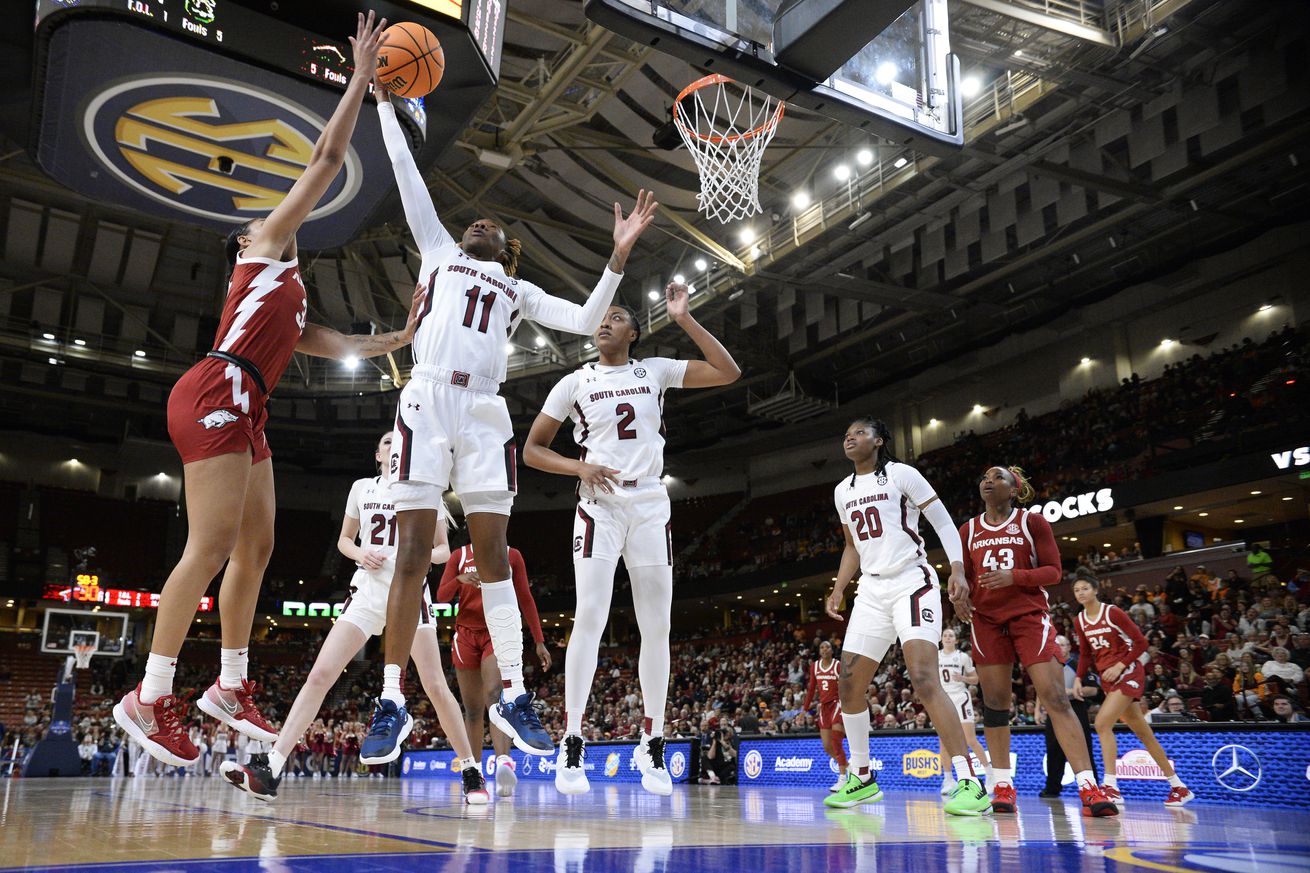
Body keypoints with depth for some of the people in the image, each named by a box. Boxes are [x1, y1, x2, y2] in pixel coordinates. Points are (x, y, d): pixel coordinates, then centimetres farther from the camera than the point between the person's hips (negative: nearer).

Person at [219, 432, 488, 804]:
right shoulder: (362, 488, 11)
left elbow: (443, 549, 10)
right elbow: (344, 540, 18)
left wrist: (424, 556, -13)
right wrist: (360, 553, -5)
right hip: (368, 589, 2)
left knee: (435, 685, -6)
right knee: (320, 674, -10)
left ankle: (470, 770, 6)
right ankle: (271, 769, -10)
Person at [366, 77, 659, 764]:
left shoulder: (519, 290, 26)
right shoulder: (439, 253, 25)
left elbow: (585, 321, 14)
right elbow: (407, 173, 25)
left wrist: (619, 256, 5)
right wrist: (385, 102, 26)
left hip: (484, 412, 1)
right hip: (426, 400, -1)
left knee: (493, 555, -2)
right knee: (412, 555, -6)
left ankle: (513, 697, 2)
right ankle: (392, 702, -1)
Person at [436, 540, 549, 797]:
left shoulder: (512, 555, 9)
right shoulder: (460, 555, 10)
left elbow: (525, 599, 9)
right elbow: (441, 596, 2)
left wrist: (539, 641, 4)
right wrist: (459, 580, -21)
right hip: (466, 634, 2)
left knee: (495, 693, -25)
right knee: (472, 708, 4)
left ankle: (504, 762, -42)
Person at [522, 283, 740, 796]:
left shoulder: (656, 372, 8)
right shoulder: (574, 383, 6)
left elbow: (728, 373, -1)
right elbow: (532, 450, 7)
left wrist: (684, 319, -5)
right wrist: (579, 467, -12)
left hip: (650, 507, 2)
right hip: (598, 507, -2)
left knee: (657, 626, 1)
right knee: (590, 617, -15)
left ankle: (652, 746, 12)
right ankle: (572, 745, -7)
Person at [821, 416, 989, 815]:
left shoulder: (901, 473, -3)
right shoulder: (843, 491, 15)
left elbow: (944, 523, -4)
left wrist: (957, 567, -19)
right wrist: (839, 588, 13)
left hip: (912, 583, -7)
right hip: (871, 590, 7)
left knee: (924, 680, -22)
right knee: (848, 686, 4)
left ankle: (970, 783, -19)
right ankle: (862, 778, 20)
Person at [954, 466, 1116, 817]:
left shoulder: (1032, 522, 1)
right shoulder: (968, 530, 10)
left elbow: (1053, 571, -3)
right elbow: (963, 576, 15)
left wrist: (1014, 577, -21)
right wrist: (960, 594, -9)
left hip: (1030, 615, -3)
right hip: (987, 620, 3)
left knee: (1055, 697, -12)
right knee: (994, 701, 1)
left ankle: (1088, 786, -14)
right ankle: (1003, 785, 9)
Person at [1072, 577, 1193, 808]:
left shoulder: (1112, 612, -12)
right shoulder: (1080, 621, 7)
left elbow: (1140, 643, -12)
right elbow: (1085, 654, 16)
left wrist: (1120, 665, -20)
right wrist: (1079, 678, 4)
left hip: (1128, 673, -7)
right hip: (1107, 677, 7)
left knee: (1102, 723, -21)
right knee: (1143, 733, 11)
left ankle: (1112, 788, -20)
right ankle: (1179, 787, 22)